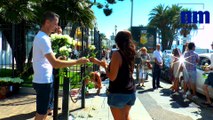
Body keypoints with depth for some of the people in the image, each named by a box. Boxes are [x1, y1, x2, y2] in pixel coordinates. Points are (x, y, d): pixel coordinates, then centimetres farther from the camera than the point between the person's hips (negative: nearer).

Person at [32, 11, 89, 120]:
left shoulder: (41, 37, 13)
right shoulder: (43, 38, -19)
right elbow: (55, 63, -27)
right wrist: (77, 61, -23)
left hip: (44, 80, 10)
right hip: (43, 81, -10)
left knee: (46, 110, 18)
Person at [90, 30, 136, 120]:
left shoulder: (117, 54, -16)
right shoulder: (131, 53, 5)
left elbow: (112, 77, -20)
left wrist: (105, 65, -2)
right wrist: (99, 62, 18)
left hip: (118, 93, -7)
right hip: (131, 92, 7)